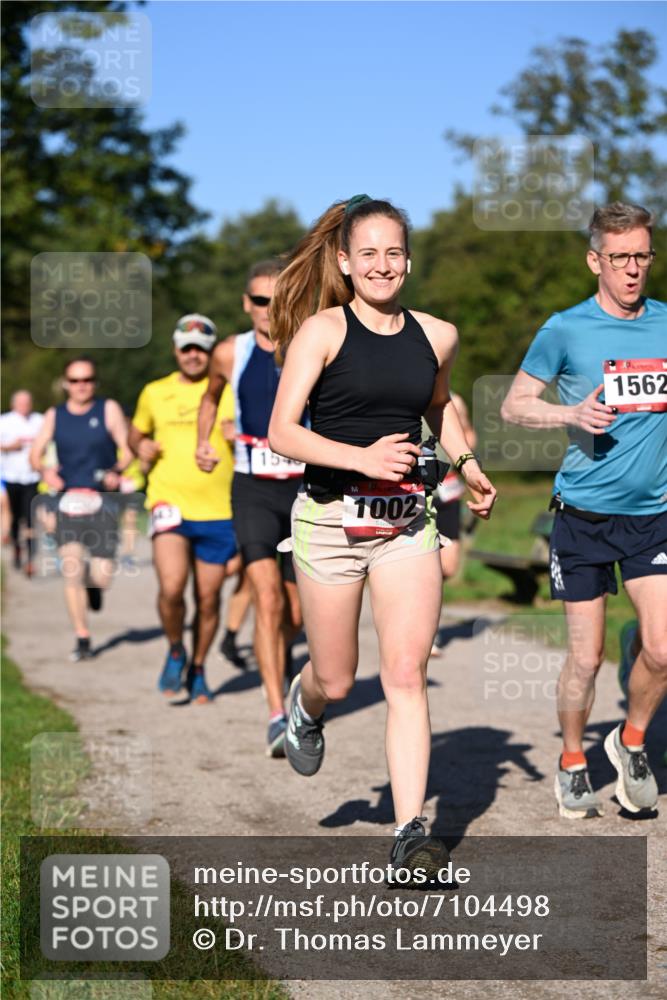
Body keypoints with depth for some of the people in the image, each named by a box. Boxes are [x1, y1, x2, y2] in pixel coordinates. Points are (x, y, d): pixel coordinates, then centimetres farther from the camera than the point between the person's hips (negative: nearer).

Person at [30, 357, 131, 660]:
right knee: (71, 572, -11)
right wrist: (45, 470, -11)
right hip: (68, 499, 1)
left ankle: (94, 583, 34)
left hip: (102, 501, -1)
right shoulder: (54, 416, 10)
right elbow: (35, 454, 11)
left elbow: (128, 449, 1)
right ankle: (82, 639, 0)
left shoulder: (108, 410, 4)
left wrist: (116, 471, -19)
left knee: (101, 577, -5)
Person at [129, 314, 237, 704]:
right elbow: (136, 432, 25)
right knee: (171, 587, -19)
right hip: (170, 503, 0)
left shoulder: (230, 391, 4)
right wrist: (141, 446, 3)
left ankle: (198, 669, 27)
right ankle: (175, 652, 9)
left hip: (219, 510, 0)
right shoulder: (155, 393, 10)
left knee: (208, 597, 6)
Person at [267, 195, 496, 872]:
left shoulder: (437, 336, 6)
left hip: (408, 523, 2)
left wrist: (467, 465, 10)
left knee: (406, 677, -7)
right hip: (331, 519, -2)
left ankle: (410, 832, -6)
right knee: (336, 681, 10)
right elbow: (282, 433, -12)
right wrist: (362, 457, -25)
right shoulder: (321, 332, -7)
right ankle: (304, 704, 47)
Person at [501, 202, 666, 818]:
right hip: (583, 515, -2)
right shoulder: (566, 330, -4)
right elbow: (514, 406, 0)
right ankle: (573, 764, 24)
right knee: (586, 657, 2)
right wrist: (571, 413, -15)